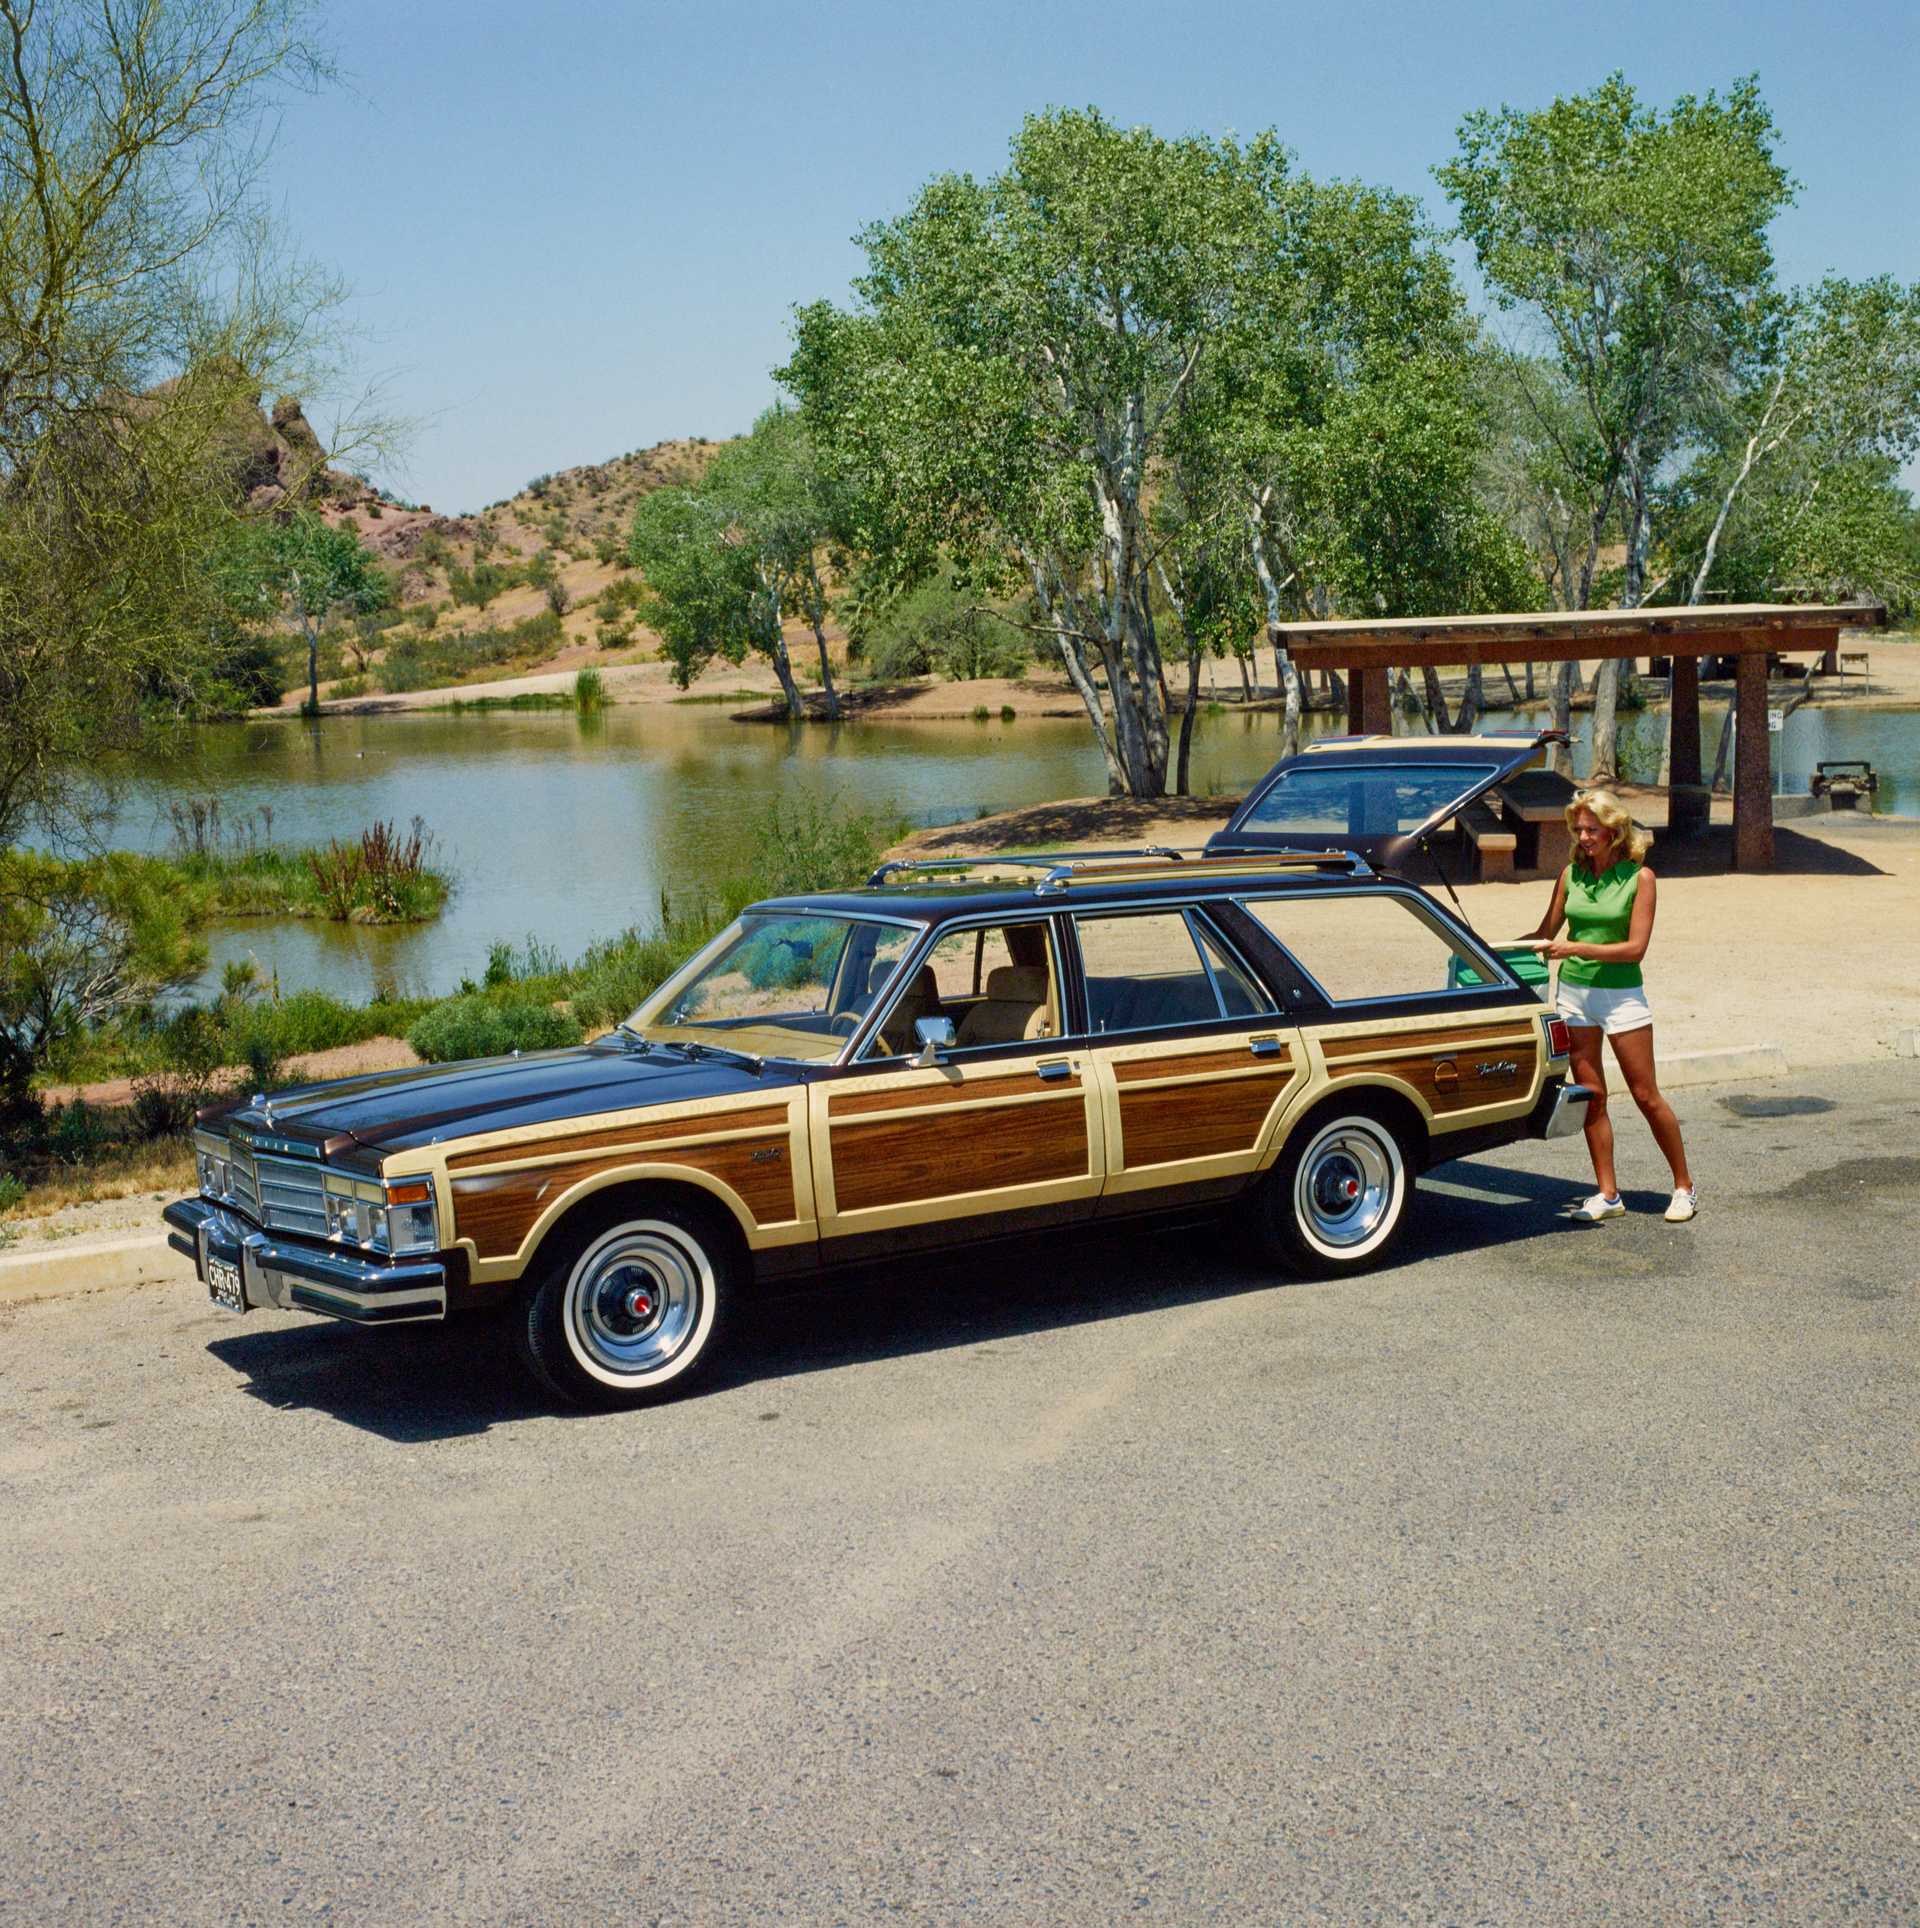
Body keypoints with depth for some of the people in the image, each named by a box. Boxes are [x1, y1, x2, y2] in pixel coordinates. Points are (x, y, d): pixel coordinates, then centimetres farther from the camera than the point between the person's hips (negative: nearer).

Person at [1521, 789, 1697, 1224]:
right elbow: (1545, 933, 13)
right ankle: (1607, 1195, 11)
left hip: (1621, 995, -4)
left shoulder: (1639, 877, -7)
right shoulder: (1572, 874, 5)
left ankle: (1684, 1187, 13)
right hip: (1574, 992, 4)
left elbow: (1635, 948, -12)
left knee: (1646, 1097, 0)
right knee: (1591, 1096, 5)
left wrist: (1577, 948, -21)